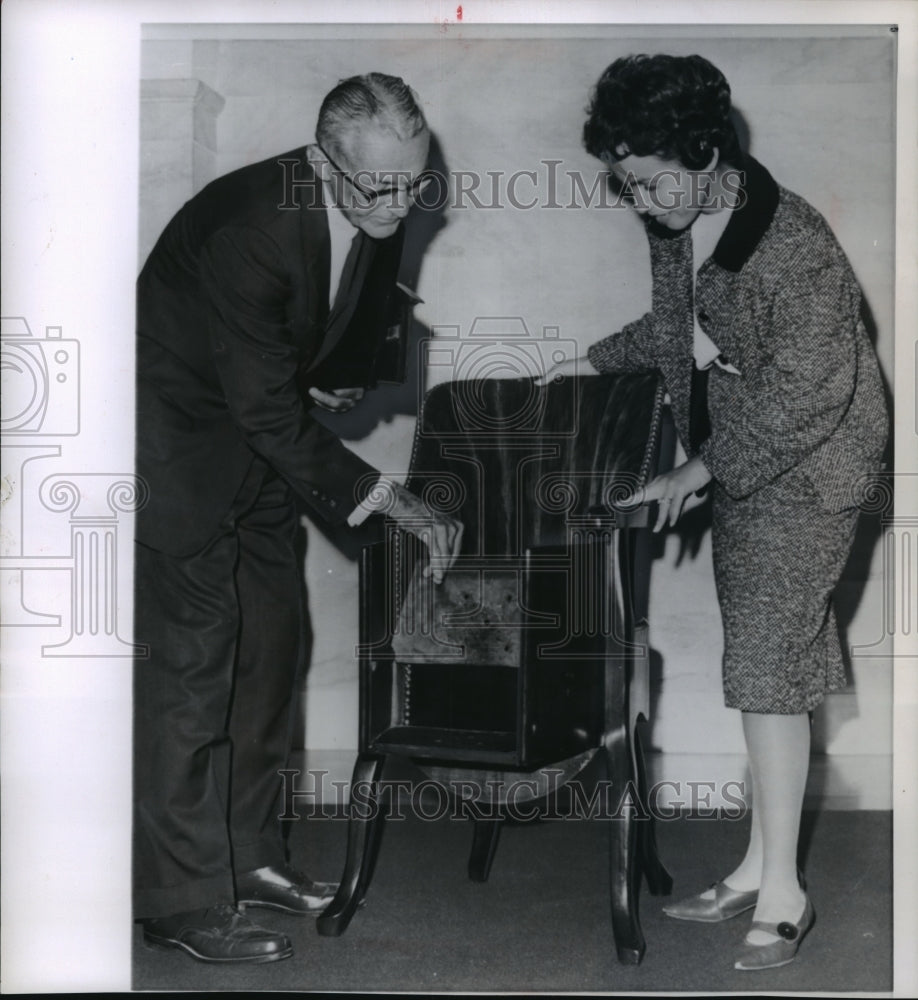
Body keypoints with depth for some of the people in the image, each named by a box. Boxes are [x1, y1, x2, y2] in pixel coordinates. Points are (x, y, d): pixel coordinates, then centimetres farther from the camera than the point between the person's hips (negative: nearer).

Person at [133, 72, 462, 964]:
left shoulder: (381, 216, -8)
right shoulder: (248, 231, -32)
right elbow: (269, 414, -30)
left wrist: (329, 388, 2)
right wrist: (389, 501, -30)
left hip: (257, 423, 8)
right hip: (175, 425, -8)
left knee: (274, 638, 11)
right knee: (191, 654, -9)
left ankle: (247, 852, 25)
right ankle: (183, 899, 0)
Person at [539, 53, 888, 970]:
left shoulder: (799, 252, -26)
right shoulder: (673, 227, 0)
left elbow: (798, 401, -24)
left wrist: (700, 471, -21)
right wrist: (597, 360, 14)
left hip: (801, 473, -8)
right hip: (734, 466, 8)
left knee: (767, 668, -7)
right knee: (760, 663, 12)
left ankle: (782, 894, 3)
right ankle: (760, 866, 22)